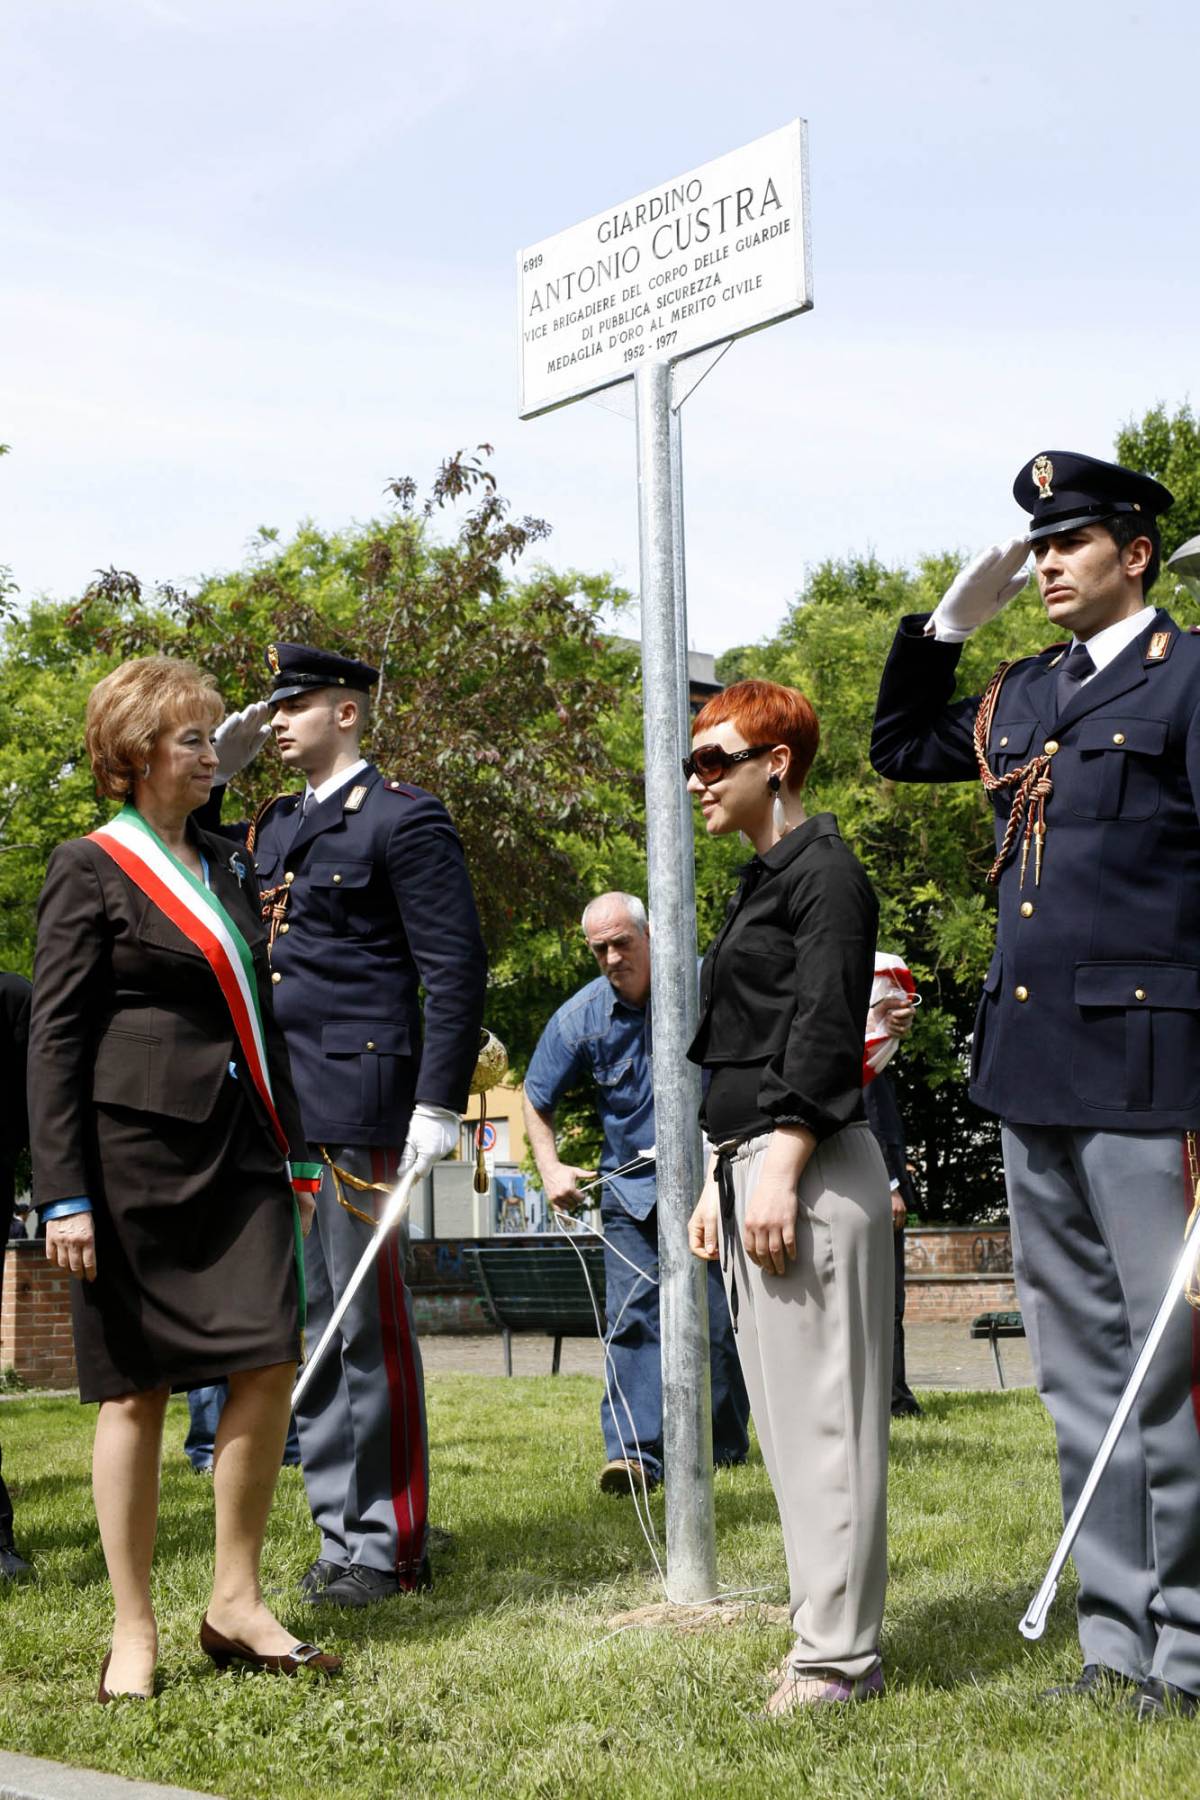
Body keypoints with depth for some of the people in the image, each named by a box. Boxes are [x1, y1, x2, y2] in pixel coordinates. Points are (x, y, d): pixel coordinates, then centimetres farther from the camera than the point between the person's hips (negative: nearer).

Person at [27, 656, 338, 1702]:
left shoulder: (225, 869, 18)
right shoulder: (92, 869, -2)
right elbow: (54, 1039, -6)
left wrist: (295, 1155, 18)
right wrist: (65, 1194, -12)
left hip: (240, 1153, 6)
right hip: (135, 1153, -6)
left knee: (270, 1367, -3)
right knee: (137, 1390, 0)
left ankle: (236, 1604, 11)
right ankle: (134, 1632, 11)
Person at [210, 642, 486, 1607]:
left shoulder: (405, 818, -4)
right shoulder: (273, 824, 19)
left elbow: (458, 968, -8)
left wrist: (439, 1104, -15)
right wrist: (215, 776, 12)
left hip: (357, 1105, -8)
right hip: (276, 1107, 8)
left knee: (370, 1327, -2)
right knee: (308, 1326, 11)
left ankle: (387, 1546, 7)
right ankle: (341, 1530, 21)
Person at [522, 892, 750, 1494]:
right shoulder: (580, 1017, -4)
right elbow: (536, 1100, 9)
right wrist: (550, 1167, -3)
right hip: (629, 1189, 1)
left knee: (717, 1316, 5)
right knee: (631, 1317, -11)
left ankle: (724, 1444, 21)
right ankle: (633, 1450, -17)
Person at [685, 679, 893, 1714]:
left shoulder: (825, 872, -8)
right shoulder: (762, 880, 20)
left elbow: (825, 1033, -17)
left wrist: (778, 1172, -21)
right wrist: (719, 1182, 20)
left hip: (811, 1168, -10)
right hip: (754, 1166, 10)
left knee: (822, 1413, -7)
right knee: (785, 1415, 12)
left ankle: (839, 1656, -1)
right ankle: (828, 1633, 19)